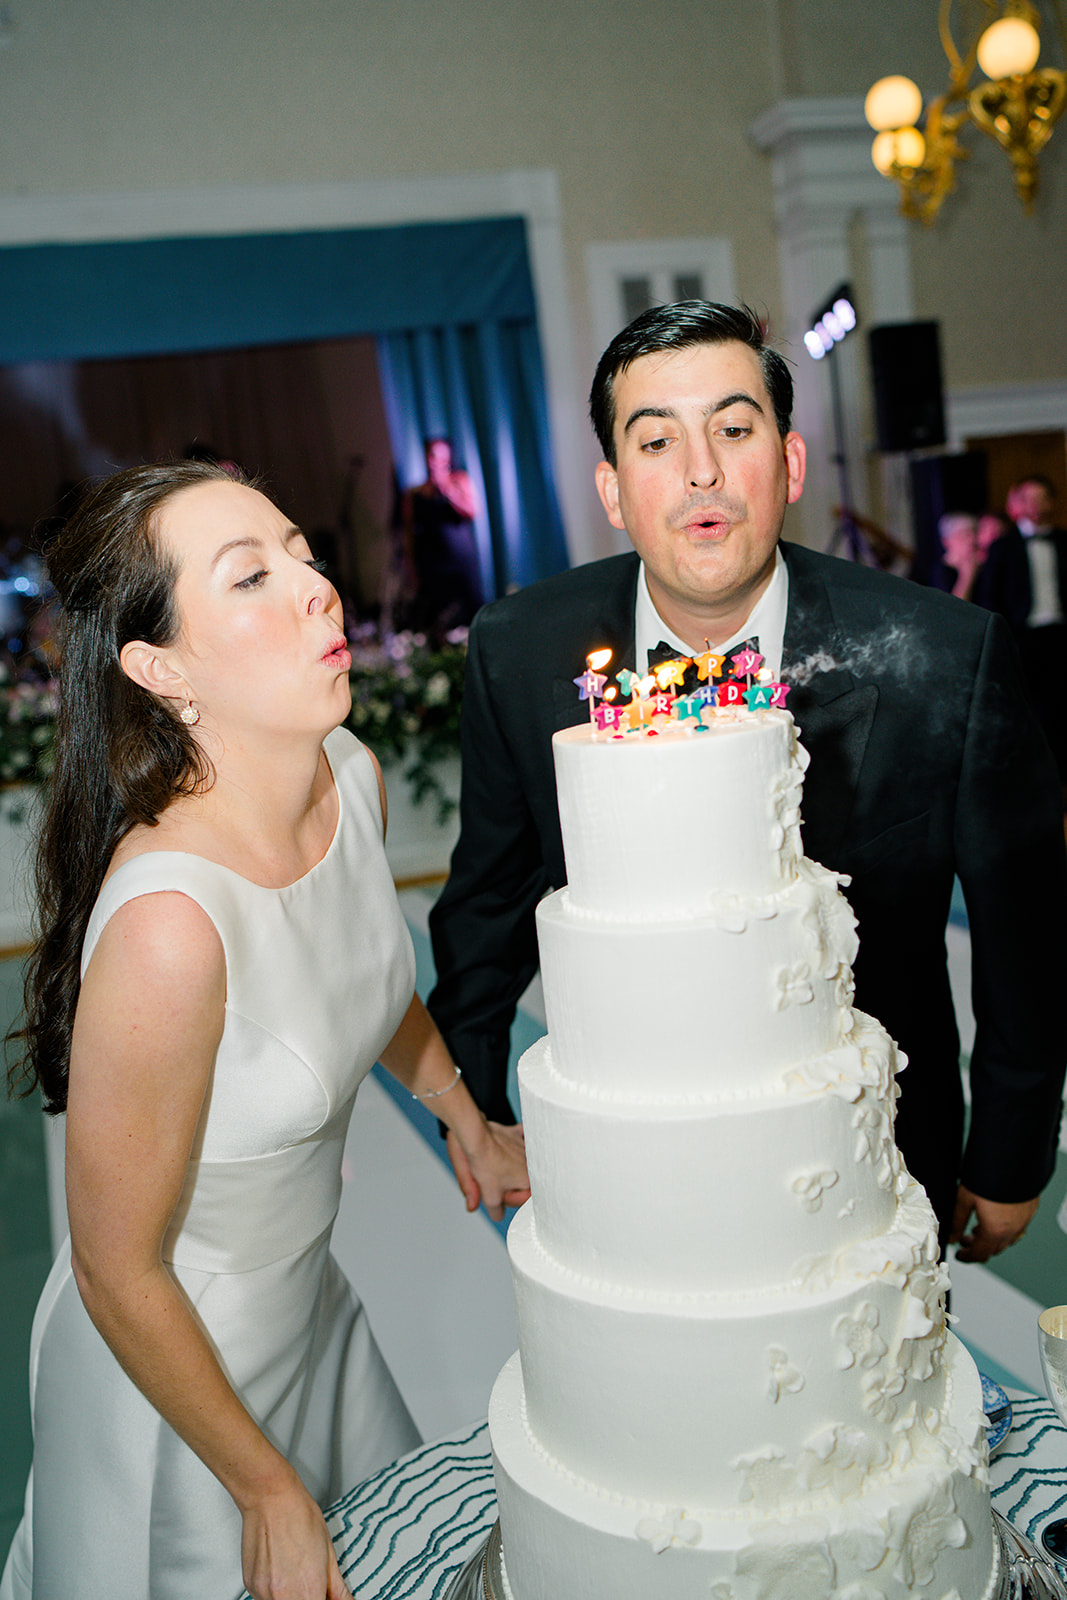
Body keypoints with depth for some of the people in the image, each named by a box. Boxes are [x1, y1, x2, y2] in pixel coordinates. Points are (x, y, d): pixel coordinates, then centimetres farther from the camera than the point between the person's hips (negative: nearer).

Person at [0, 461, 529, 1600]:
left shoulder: (353, 777, -14)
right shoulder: (169, 920, -36)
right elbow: (121, 1274, -23)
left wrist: (471, 1123, 14)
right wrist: (268, 1492, -11)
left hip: (315, 1307, 7)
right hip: (173, 1368, -6)